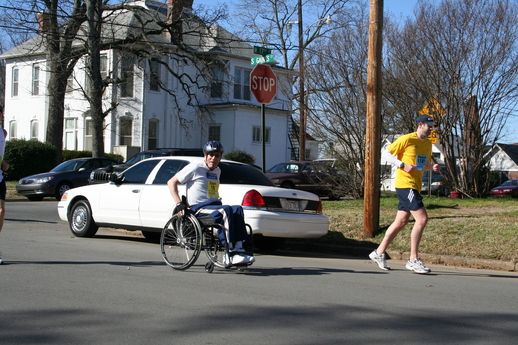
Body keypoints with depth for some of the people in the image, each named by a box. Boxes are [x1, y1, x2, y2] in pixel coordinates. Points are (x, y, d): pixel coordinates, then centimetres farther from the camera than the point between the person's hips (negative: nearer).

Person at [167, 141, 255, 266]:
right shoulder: (195, 168, 0)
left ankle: (238, 249, -33)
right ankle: (229, 254, -38)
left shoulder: (217, 171, 22)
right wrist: (179, 204, -11)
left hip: (214, 205, 7)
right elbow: (171, 182, -1)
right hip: (198, 208, -7)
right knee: (226, 210, -33)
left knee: (238, 209, -22)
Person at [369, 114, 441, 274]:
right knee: (422, 218, -15)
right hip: (404, 184, -9)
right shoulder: (407, 139, -9)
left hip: (414, 186, 9)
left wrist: (433, 167, 5)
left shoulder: (428, 143, 15)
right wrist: (403, 165, -17)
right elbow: (386, 154, -6)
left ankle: (379, 253, 23)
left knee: (401, 222, 11)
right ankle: (413, 260, -9)